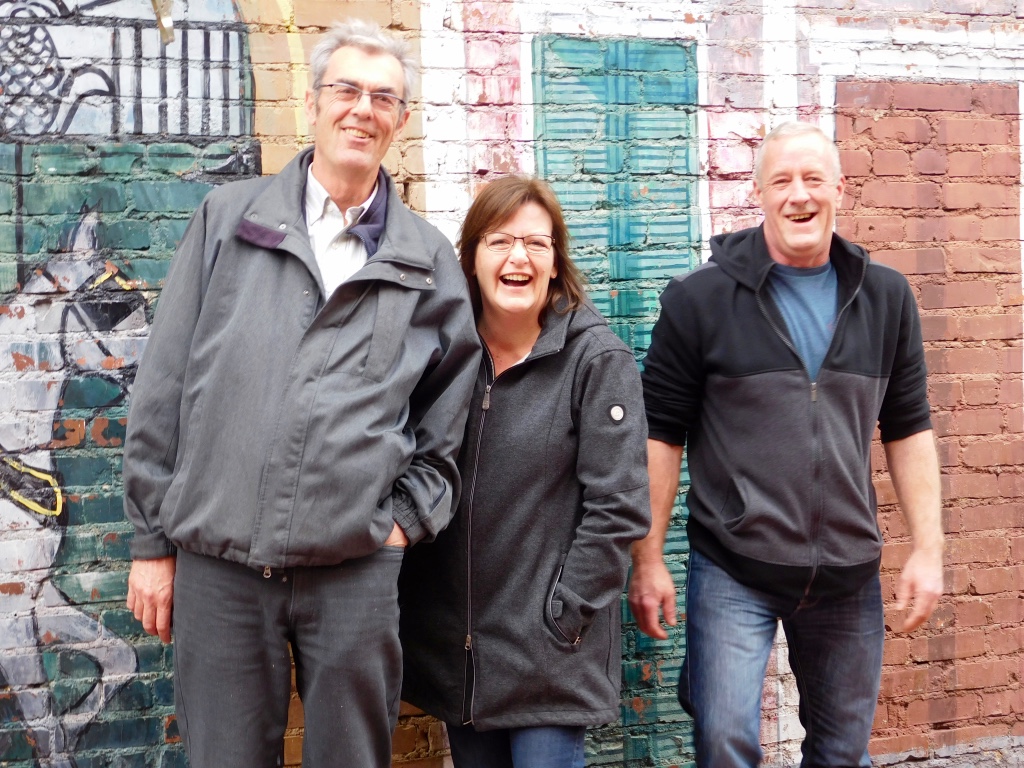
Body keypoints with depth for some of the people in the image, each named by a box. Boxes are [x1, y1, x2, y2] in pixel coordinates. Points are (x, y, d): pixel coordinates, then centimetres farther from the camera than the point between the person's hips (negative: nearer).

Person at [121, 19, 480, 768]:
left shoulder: (429, 259, 8)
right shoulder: (227, 219, 6)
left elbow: (451, 410, 14)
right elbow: (163, 387, 5)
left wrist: (409, 518, 3)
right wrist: (152, 539, 3)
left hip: (357, 568, 1)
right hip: (217, 563, 0)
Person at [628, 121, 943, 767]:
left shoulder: (886, 298, 4)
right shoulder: (699, 299, -5)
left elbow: (909, 429, 9)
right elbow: (661, 434, -4)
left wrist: (929, 548, 3)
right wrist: (648, 559, -6)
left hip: (850, 574, 4)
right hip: (733, 574, -3)